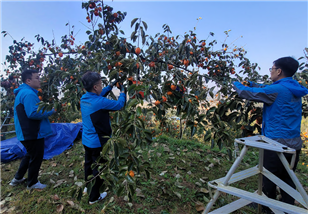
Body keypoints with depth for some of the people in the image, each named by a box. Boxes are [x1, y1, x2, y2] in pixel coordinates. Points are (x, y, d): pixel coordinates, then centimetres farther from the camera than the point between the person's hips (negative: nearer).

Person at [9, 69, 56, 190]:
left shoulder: (23, 92, 13)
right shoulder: (29, 94, -22)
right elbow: (33, 114, -30)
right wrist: (50, 111, -18)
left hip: (27, 133, 11)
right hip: (33, 133, -11)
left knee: (30, 155, 27)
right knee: (36, 157, 6)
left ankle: (17, 178, 41)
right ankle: (32, 183, 24)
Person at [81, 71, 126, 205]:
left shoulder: (84, 98, -2)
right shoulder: (100, 102, -26)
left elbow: (100, 94, 16)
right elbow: (119, 105, -13)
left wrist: (111, 86, 18)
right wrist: (122, 92, 3)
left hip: (86, 140, 8)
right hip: (98, 142, -8)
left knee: (88, 164, 25)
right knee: (98, 169, 8)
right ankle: (94, 197, 24)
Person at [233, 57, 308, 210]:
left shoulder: (277, 90, -18)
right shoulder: (294, 90, 9)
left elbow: (247, 93, -13)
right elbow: (266, 89, 22)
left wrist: (236, 84, 7)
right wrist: (250, 82, 22)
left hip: (276, 143, -8)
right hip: (295, 144, 8)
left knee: (269, 178, 11)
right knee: (287, 179, 19)